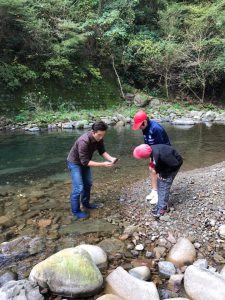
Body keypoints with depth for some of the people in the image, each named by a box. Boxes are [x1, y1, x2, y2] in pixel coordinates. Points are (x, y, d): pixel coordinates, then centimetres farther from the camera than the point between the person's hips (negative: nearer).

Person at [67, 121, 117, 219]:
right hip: (75, 162, -8)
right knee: (78, 187, -9)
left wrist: (111, 158, -28)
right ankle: (76, 211, 8)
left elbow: (102, 151, -8)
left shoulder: (99, 138, -17)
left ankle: (85, 203, 39)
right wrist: (103, 164, -41)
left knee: (88, 183, 19)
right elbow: (85, 162, -38)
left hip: (85, 161, 8)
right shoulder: (84, 141, -40)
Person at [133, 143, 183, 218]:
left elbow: (175, 165, -27)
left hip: (174, 164, -7)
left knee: (165, 185, -10)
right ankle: (160, 203, 18)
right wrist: (158, 171, -8)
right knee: (159, 182, 8)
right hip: (165, 164, 7)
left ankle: (163, 207, -1)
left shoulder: (162, 155, -42)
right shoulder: (151, 150, -21)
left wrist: (164, 174, -18)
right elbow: (157, 163, 2)